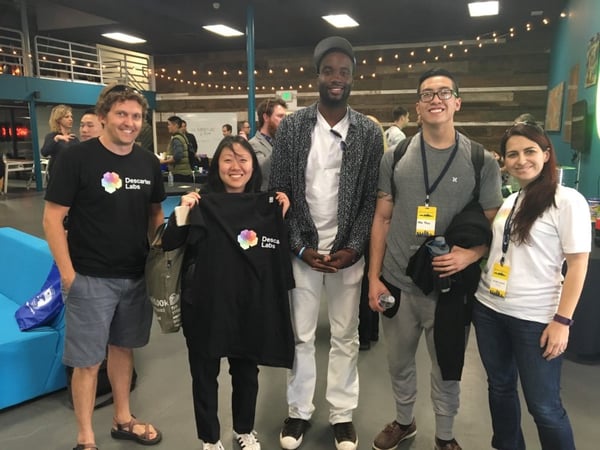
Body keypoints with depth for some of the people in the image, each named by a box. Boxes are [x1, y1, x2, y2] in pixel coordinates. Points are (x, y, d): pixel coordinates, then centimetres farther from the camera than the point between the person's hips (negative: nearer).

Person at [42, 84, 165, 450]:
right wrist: (68, 274, -13)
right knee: (88, 360, 5)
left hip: (137, 275, 5)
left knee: (123, 347, 19)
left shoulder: (148, 162, 3)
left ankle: (123, 420, 37)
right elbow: (52, 218, -10)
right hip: (90, 278, -4)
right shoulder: (76, 158, -11)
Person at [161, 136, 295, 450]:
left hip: (251, 305, 2)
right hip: (205, 304, -2)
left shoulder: (266, 206, 1)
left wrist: (283, 216, -8)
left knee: (246, 370, 18)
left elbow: (281, 254, 3)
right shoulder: (202, 204, -7)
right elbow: (168, 245, -8)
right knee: (204, 373, 12)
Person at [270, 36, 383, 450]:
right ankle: (299, 410, 29)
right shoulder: (291, 127, -1)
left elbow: (373, 197, 0)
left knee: (345, 336, 11)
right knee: (301, 335, 11)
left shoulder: (370, 133, 0)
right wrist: (300, 247, -9)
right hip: (302, 251, 0)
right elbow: (278, 192, -2)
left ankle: (343, 414, 29)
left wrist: (353, 248, -10)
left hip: (347, 253, 0)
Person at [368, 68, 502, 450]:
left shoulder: (482, 161, -4)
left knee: (447, 368, 15)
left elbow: (493, 225, 1)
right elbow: (382, 220, 3)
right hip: (397, 284, 2)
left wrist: (470, 255, -19)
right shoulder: (395, 158, 0)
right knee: (399, 362, 19)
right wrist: (374, 276, -1)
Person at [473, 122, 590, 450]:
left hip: (536, 318, -6)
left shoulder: (568, 201, -9)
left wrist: (562, 321, -15)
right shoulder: (508, 201, 9)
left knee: (543, 405, 5)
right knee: (500, 387, 20)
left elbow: (577, 264, -11)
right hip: (489, 309, 6)